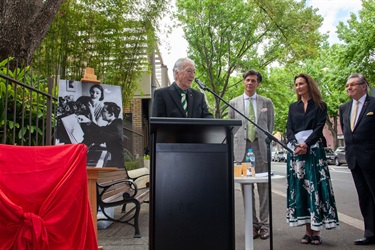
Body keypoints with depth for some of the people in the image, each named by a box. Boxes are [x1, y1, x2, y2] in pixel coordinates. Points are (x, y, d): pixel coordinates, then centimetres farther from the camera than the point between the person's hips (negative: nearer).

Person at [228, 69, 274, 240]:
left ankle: (264, 224, 11)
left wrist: (269, 145, 4)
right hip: (242, 147, 1)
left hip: (261, 147, 0)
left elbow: (271, 126, 12)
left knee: (263, 187, 2)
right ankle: (252, 224, 13)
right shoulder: (233, 103, 10)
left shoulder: (267, 102, 10)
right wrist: (233, 149, 4)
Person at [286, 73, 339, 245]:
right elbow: (289, 129, 7)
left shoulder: (320, 106, 8)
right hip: (295, 151, 3)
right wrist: (296, 145, -11)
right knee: (299, 189, 1)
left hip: (313, 149, -3)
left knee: (315, 187, -6)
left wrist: (306, 144, -17)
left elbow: (319, 128, -3)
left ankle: (316, 232, 0)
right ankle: (308, 230, 8)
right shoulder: (293, 107, 17)